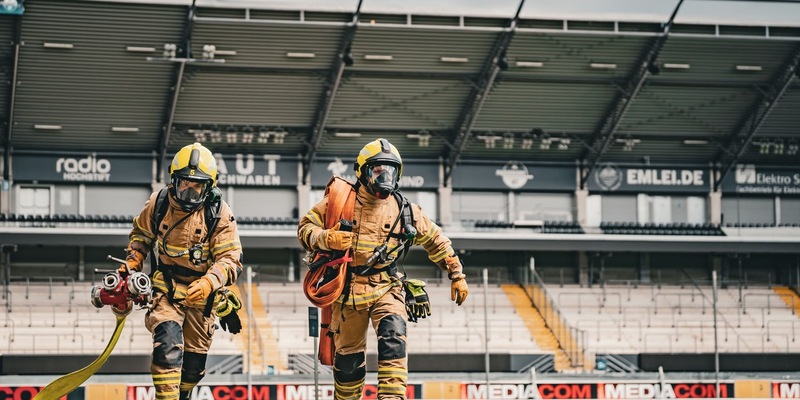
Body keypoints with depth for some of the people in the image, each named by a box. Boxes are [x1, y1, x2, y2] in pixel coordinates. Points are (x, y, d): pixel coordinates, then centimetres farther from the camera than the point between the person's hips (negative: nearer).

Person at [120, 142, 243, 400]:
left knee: (194, 362, 11)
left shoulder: (220, 214, -13)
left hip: (201, 292, 1)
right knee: (167, 342, -26)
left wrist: (209, 282, -35)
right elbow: (141, 233, 15)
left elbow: (231, 260, -17)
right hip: (166, 286, -1)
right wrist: (131, 262, 0)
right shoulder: (158, 203, -6)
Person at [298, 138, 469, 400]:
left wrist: (457, 275, 15)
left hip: (385, 289, 1)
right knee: (348, 359, 8)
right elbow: (305, 228, -2)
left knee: (393, 339, -25)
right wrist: (326, 239, -23)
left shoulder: (404, 210, 5)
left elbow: (436, 241, 16)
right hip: (347, 290, 0)